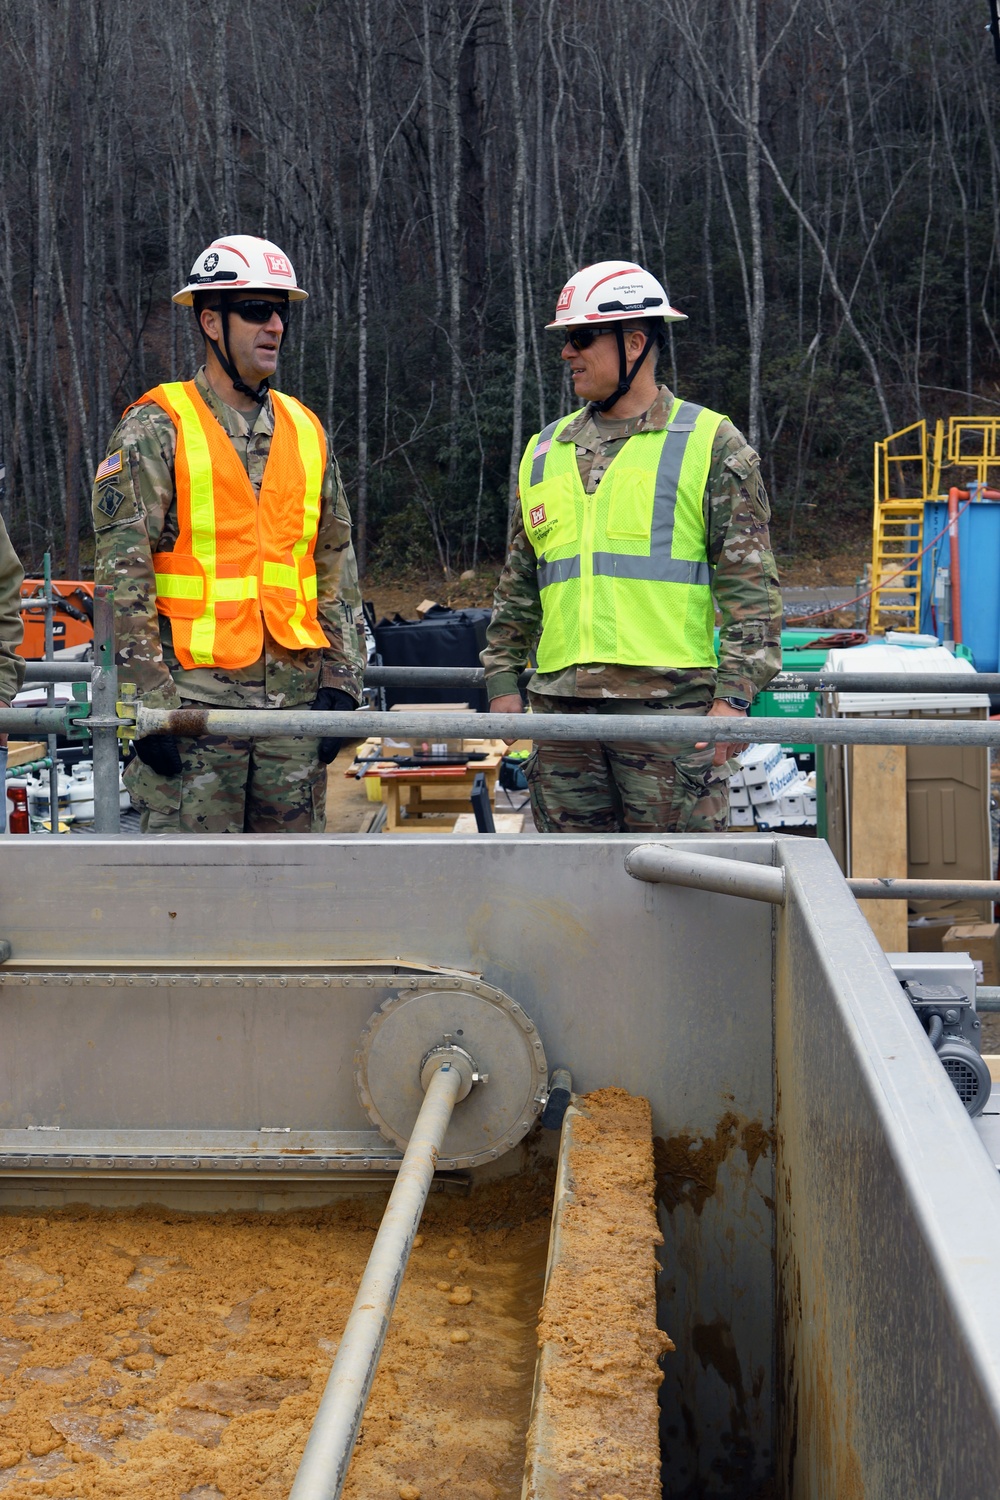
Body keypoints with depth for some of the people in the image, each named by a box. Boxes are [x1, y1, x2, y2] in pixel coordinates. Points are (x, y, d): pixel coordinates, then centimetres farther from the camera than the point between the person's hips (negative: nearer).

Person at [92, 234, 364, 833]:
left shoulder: (307, 430, 14)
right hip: (196, 690, -5)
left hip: (295, 690, 5)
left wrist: (340, 678, 8)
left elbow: (337, 565, 16)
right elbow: (122, 571, -8)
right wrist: (148, 696, -14)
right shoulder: (157, 428, -3)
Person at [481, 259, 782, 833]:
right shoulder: (545, 451, 17)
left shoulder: (711, 445, 2)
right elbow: (518, 586, 22)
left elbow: (750, 584, -3)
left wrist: (733, 696, -11)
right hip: (562, 707, 5)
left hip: (671, 702, -5)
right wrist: (503, 682, 14)